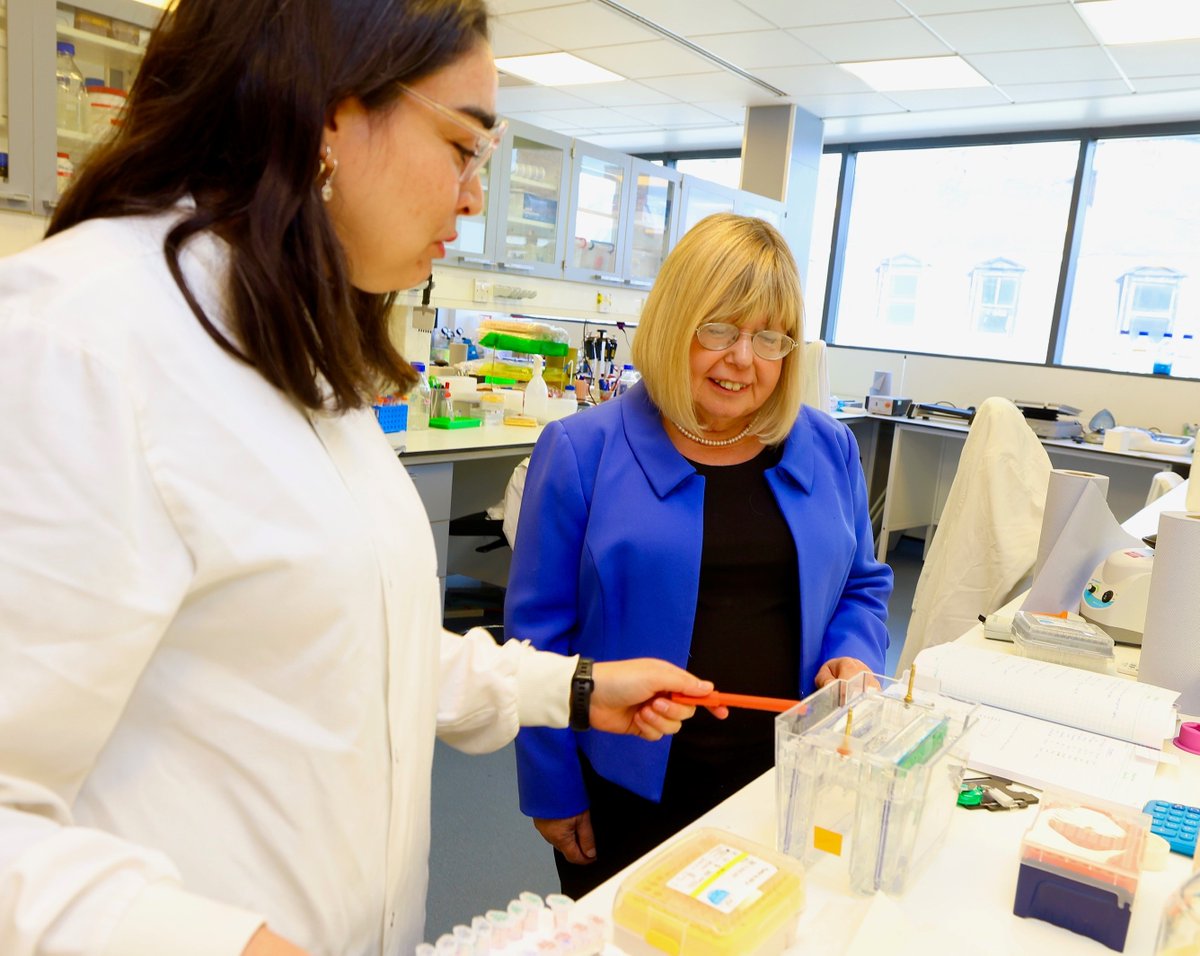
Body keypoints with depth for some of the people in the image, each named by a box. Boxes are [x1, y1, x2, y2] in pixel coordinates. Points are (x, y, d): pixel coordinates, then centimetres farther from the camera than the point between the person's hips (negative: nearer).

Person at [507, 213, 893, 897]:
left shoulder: (830, 450, 2)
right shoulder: (582, 451, -9)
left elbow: (863, 587, 14)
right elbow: (541, 630, -6)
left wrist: (853, 656, -7)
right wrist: (553, 792, -4)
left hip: (783, 783, 3)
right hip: (630, 792, -2)